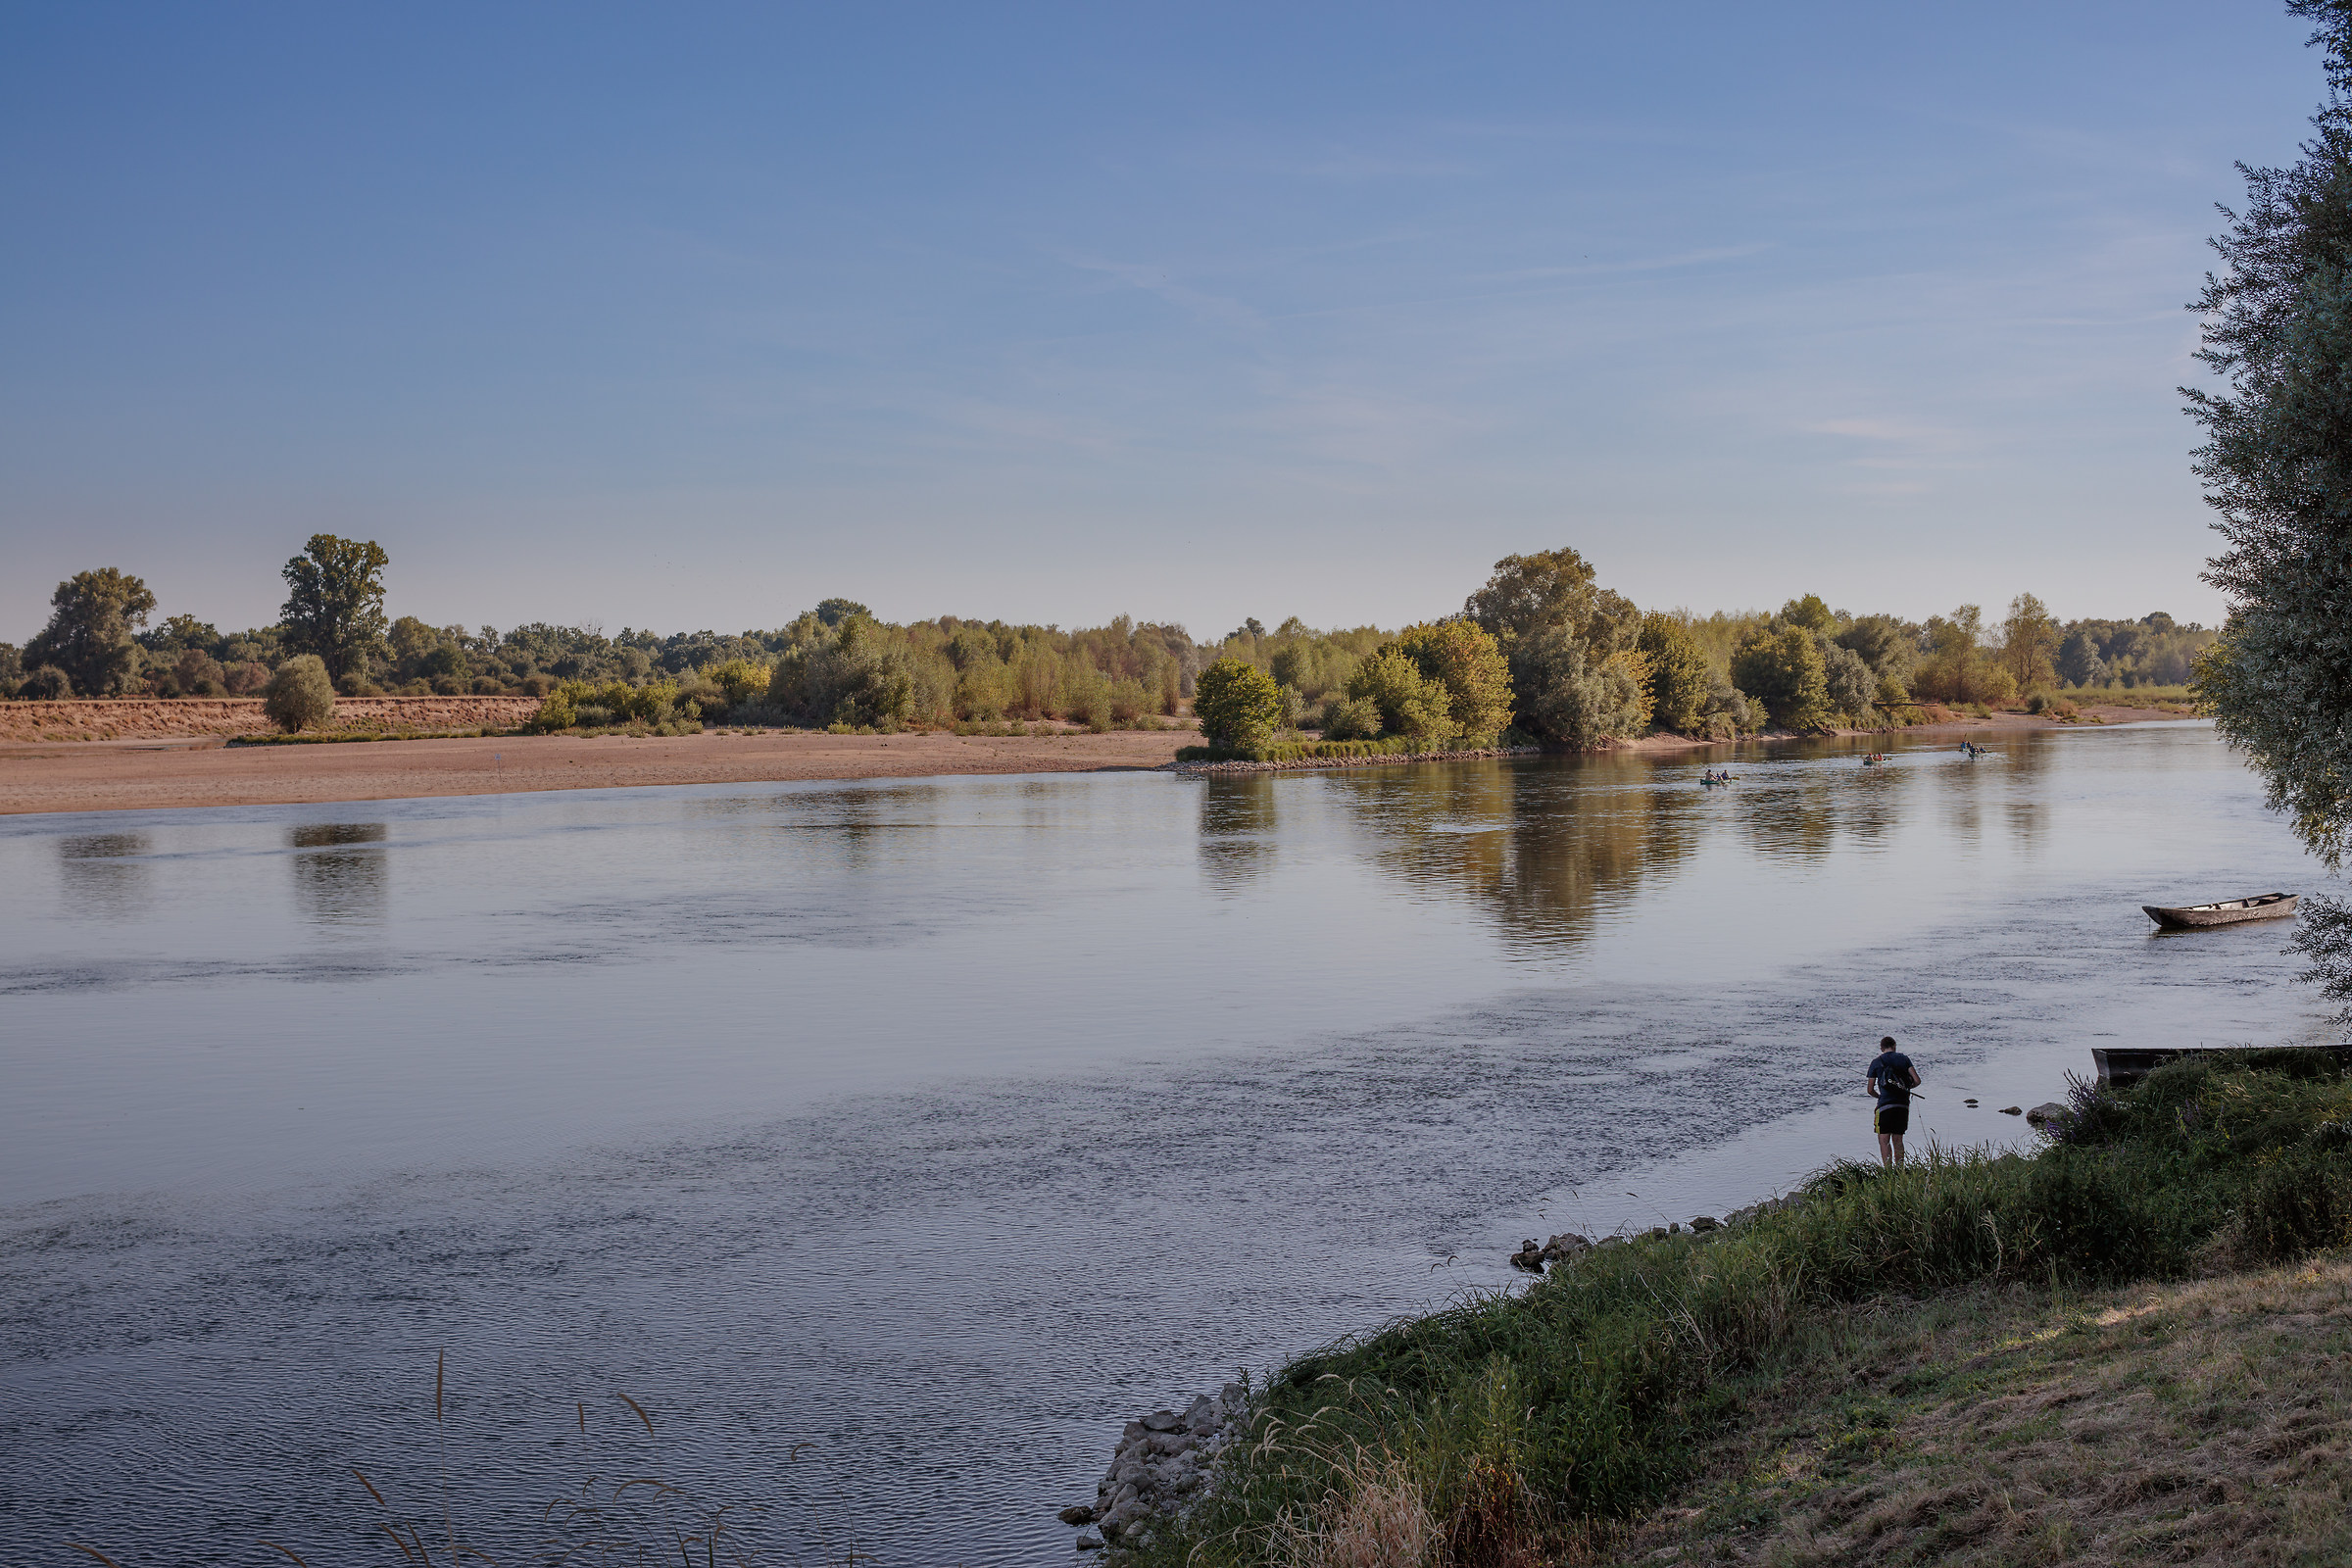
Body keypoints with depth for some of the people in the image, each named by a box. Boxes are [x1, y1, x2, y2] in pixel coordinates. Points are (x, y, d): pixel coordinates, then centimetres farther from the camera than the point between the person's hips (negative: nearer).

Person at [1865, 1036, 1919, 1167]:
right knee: (1898, 1140, 12)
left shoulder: (1876, 1063, 4)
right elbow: (1917, 1081, 1)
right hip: (1903, 1104, 3)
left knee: (1884, 1140, -2)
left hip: (1885, 1104, -3)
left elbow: (1870, 1090, 4)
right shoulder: (1904, 1059, 10)